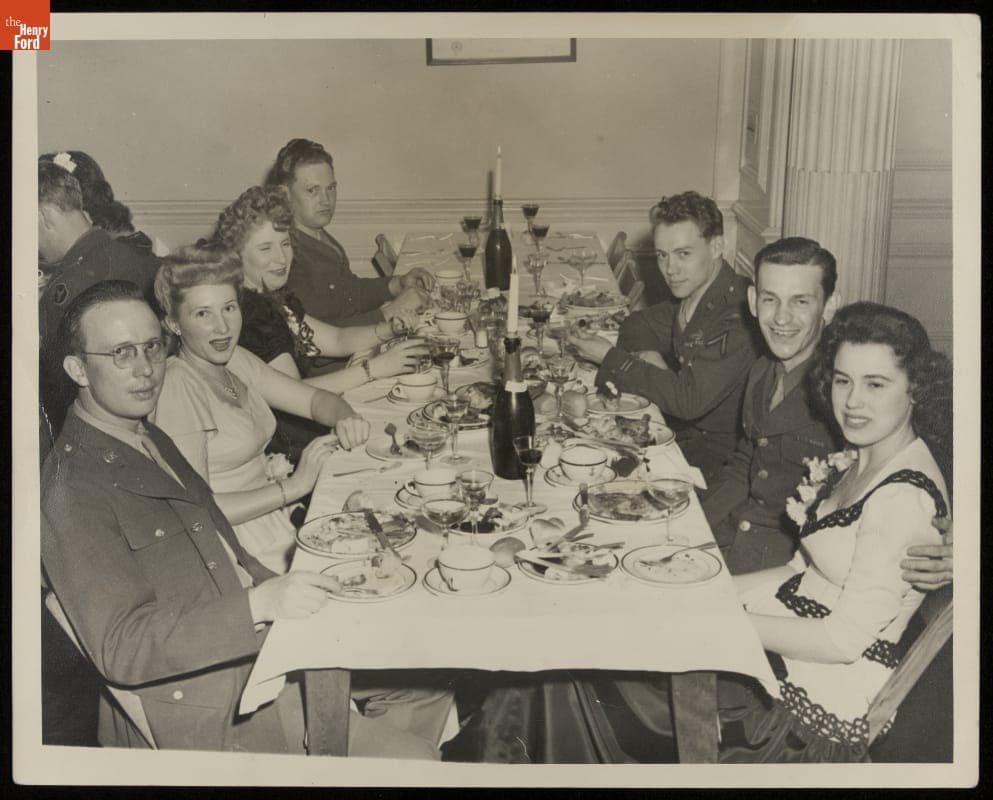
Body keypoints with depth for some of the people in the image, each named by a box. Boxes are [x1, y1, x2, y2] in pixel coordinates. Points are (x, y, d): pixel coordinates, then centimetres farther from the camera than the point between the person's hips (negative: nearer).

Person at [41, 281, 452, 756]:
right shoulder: (73, 495, -19)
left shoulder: (150, 440, 12)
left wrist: (283, 591, 4)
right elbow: (120, 648, -24)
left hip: (262, 634, 9)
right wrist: (259, 604, -32)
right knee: (408, 761, -13)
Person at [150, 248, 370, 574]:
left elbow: (314, 399, 11)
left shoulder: (235, 359, 6)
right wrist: (292, 487, -20)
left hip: (279, 520, 8)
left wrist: (346, 421, -12)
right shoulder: (178, 387, -18)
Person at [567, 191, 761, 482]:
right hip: (677, 427, 7)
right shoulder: (687, 297, 3)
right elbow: (633, 327, 18)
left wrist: (610, 358, -18)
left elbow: (689, 400, -27)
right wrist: (646, 355, -8)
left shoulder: (740, 312, -24)